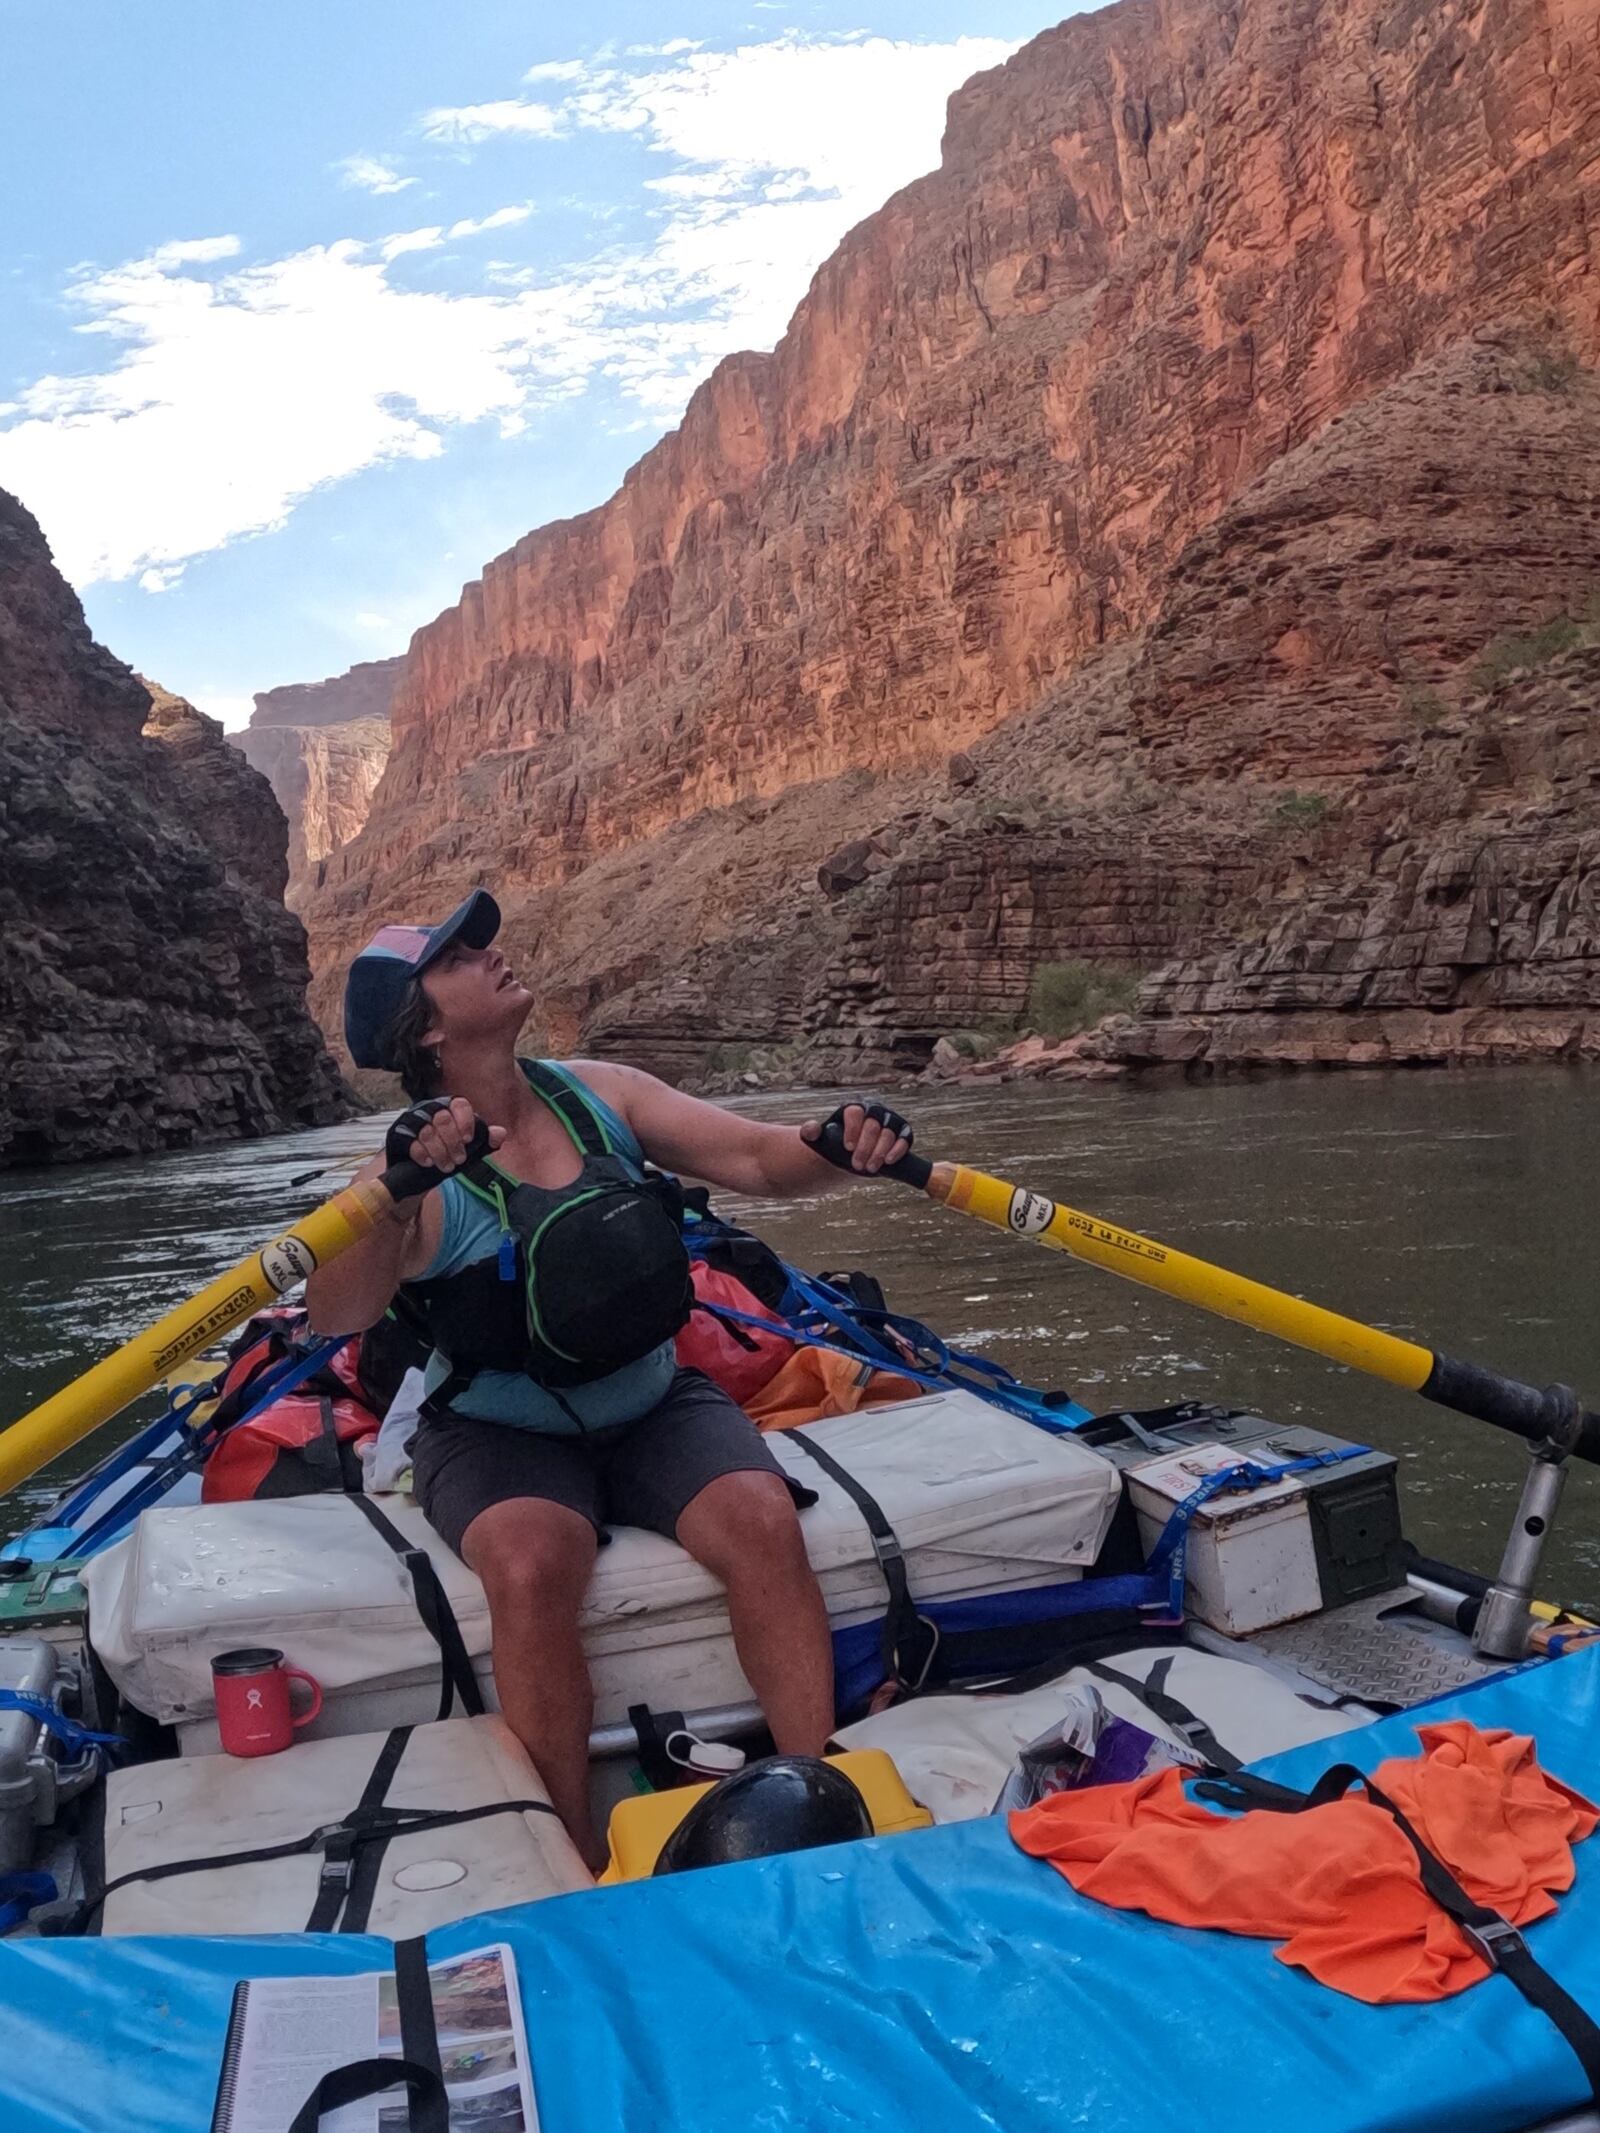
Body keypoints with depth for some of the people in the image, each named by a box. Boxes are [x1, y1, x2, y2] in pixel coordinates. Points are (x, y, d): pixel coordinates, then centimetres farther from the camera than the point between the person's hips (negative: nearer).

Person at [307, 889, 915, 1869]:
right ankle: (580, 1859, -15)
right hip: (498, 1437, -3)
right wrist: (398, 1189, -48)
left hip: (653, 1405, 3)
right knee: (532, 1564, -32)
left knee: (761, 1520, -23)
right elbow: (334, 1316, -31)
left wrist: (840, 1145, -30)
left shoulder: (600, 1094, -2)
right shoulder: (418, 1170, -15)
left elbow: (755, 1156, -8)